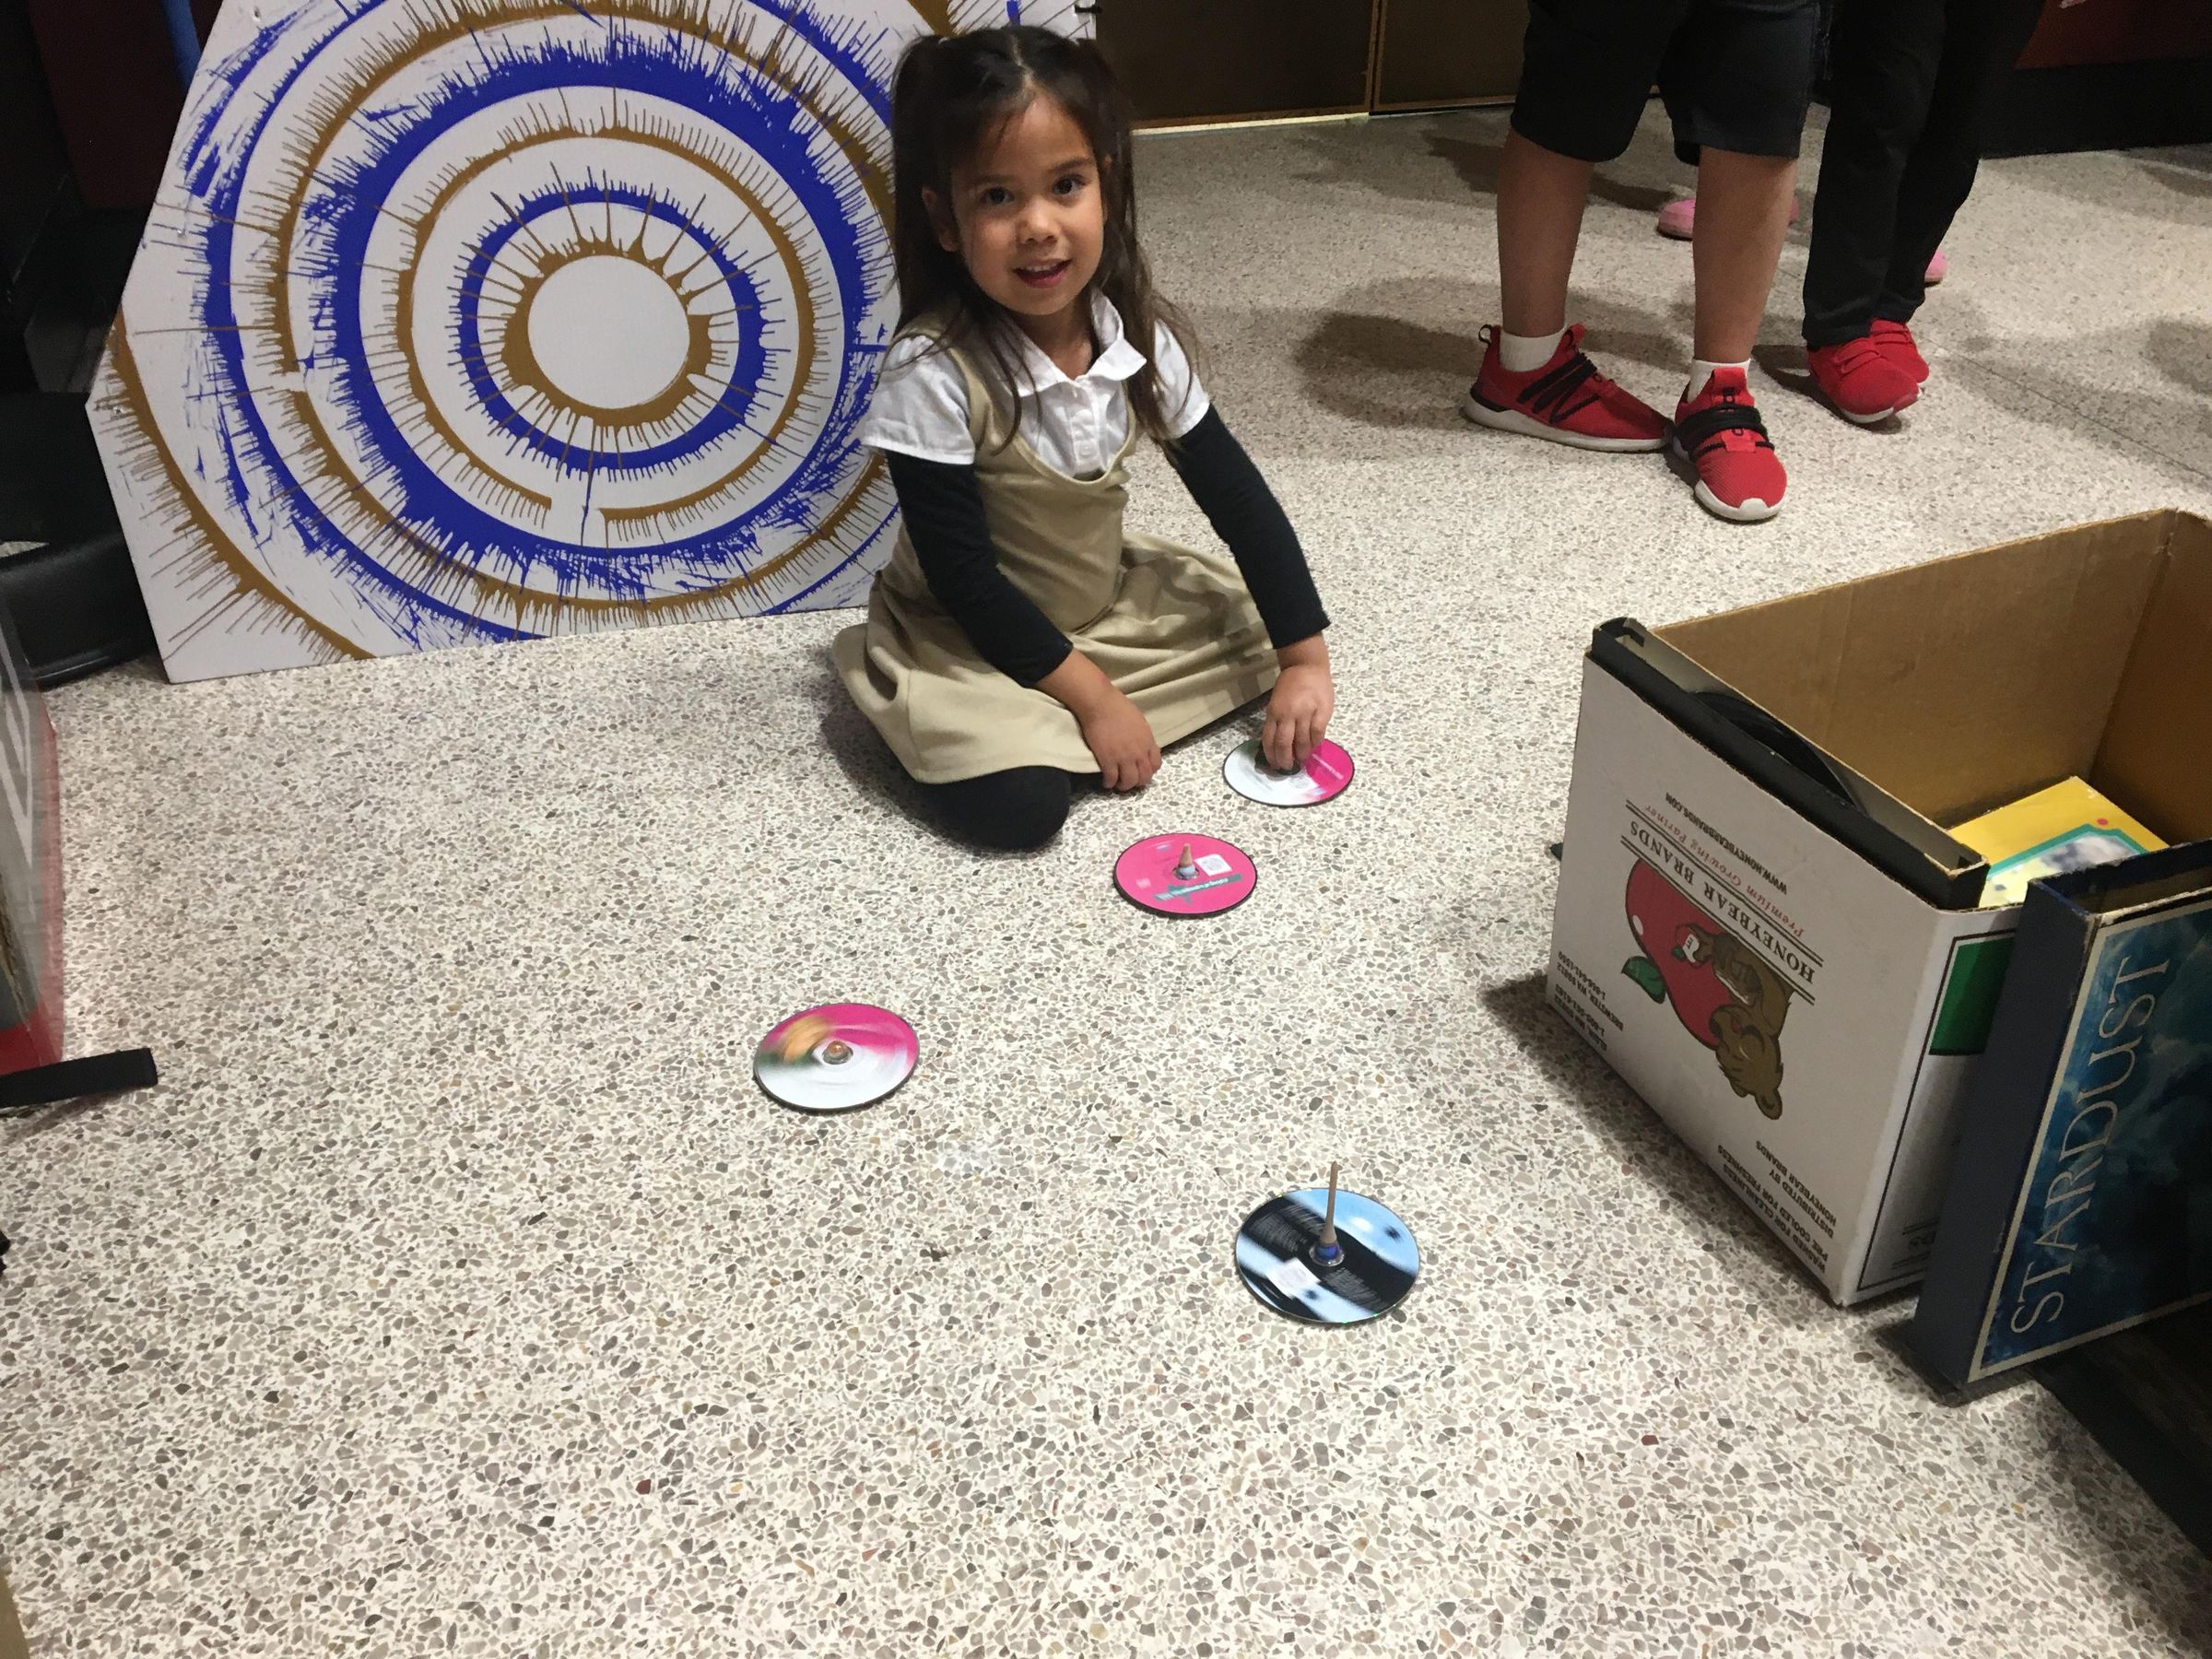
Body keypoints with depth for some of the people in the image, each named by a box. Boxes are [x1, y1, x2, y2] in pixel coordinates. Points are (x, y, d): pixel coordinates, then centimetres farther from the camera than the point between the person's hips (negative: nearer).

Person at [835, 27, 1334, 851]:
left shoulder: (1140, 335, -12)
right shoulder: (934, 372, -28)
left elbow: (1236, 494, -5)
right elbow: (964, 575, -24)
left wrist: (1305, 656, -8)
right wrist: (1093, 696, -23)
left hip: (1104, 598, 6)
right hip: (970, 636, -6)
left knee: (1263, 624, 2)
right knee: (1016, 804, -27)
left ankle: (1054, 724, 1)